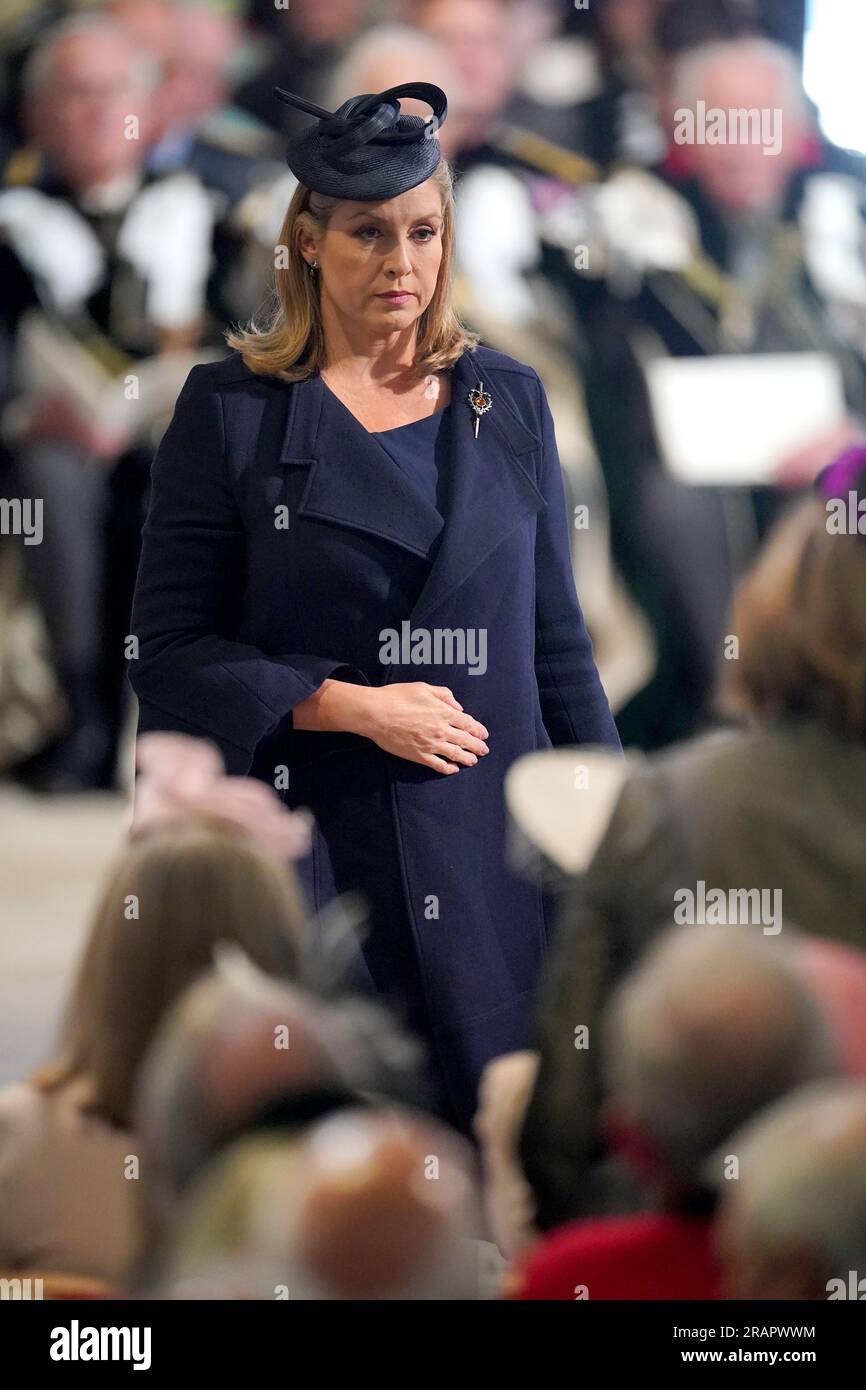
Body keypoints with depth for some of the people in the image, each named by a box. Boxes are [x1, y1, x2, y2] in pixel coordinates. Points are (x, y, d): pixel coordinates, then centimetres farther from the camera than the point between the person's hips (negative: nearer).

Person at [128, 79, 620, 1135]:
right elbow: (169, 651, -3)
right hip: (309, 840, -3)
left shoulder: (506, 402, 11)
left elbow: (558, 641, 14)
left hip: (487, 846, 3)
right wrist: (353, 706, -12)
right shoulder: (231, 411, 1)